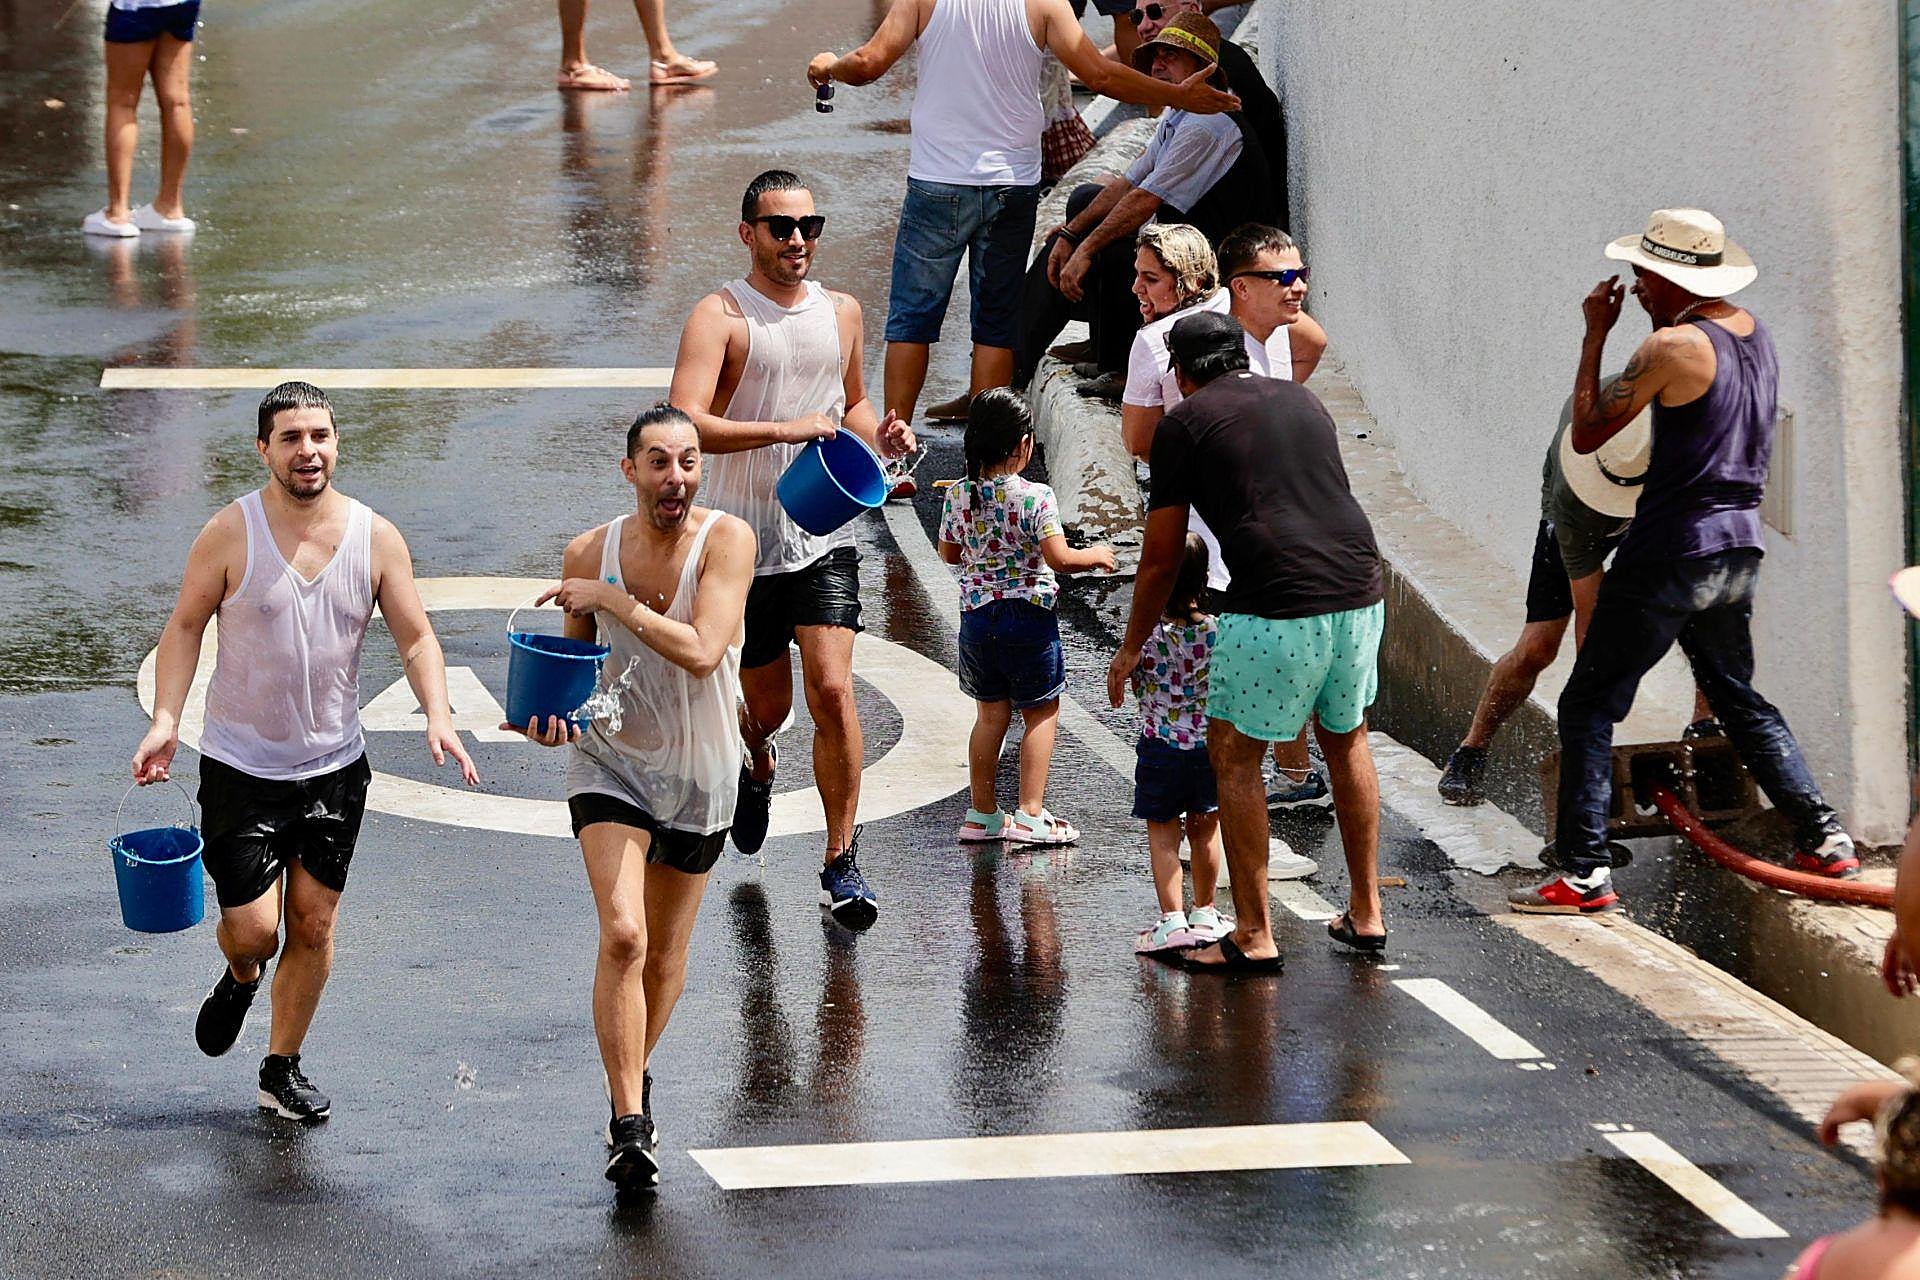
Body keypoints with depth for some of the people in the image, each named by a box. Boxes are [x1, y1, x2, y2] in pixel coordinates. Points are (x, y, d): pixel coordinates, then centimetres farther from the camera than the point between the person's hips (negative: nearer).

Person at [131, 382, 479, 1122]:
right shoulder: (231, 534, -11)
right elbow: (185, 626, -3)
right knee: (253, 928, -6)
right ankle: (239, 979, 31)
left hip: (335, 768, 3)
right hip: (240, 767, -3)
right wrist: (166, 719, -16)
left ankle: (282, 1069, 23)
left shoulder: (376, 539, -3)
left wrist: (438, 717, -13)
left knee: (314, 925, 5)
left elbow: (415, 637, 3)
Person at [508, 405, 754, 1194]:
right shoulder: (590, 552, -8)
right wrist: (548, 713, -12)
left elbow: (703, 652, -29)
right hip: (610, 759, 0)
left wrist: (611, 598, -29)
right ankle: (629, 1126, -16)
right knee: (622, 936, -18)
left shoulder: (726, 540, -16)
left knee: (666, 951, 14)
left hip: (697, 772, 0)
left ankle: (633, 1078, 41)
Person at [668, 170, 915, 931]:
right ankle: (755, 767, 49)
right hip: (743, 541, -2)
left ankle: (842, 863, -4)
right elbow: (686, 424, -22)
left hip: (821, 535, 2)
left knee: (832, 691, -13)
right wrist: (786, 429, -30)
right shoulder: (721, 317, -9)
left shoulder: (841, 313, 8)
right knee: (766, 703, 10)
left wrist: (878, 434, 4)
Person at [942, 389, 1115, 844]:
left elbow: (949, 554, 10)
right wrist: (1097, 555, -1)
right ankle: (1030, 815, 5)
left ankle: (982, 814, 20)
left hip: (976, 615, 5)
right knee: (1042, 714, 7)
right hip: (1028, 617, -5)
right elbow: (1059, 559, -19)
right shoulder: (1034, 497, -17)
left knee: (991, 713, 16)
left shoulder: (957, 496, -1)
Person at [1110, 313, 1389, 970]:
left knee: (1235, 756, 8)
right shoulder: (1302, 400, 22)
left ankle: (1253, 935, 6)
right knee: (1347, 741, 24)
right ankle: (1365, 912, 28)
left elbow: (1161, 559, 10)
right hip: (1360, 590, 6)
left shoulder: (1184, 423, 6)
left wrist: (1131, 648, 24)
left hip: (1277, 604, -6)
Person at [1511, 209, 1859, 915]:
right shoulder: (1754, 334, 8)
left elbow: (1586, 433, -10)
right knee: (1737, 698, 23)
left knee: (1588, 705, -1)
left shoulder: (1672, 347, -16)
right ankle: (1823, 838, 18)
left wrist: (1594, 334, -4)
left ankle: (1583, 873, -4)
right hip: (1738, 547, 8)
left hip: (1670, 556, -8)